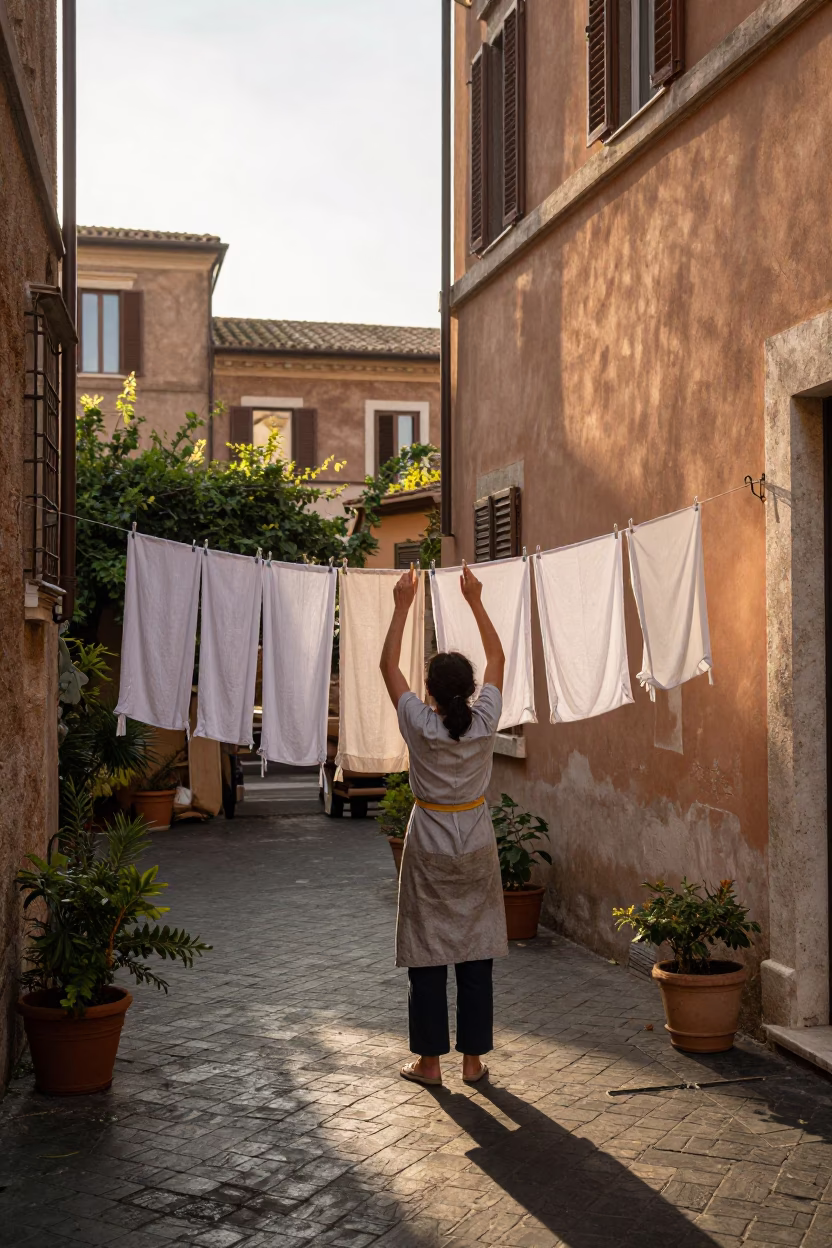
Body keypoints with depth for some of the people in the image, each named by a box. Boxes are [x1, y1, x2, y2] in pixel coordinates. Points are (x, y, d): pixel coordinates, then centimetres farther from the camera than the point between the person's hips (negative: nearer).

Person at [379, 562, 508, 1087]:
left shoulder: (419, 724, -15)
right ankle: (474, 1059, 15)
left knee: (427, 956, 6)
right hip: (476, 847, 2)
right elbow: (498, 658, 4)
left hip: (429, 850, -2)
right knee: (476, 955, 8)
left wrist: (403, 605, 0)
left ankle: (430, 1060, 13)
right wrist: (476, 600, 7)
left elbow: (389, 665, -3)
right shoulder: (485, 722, -10)